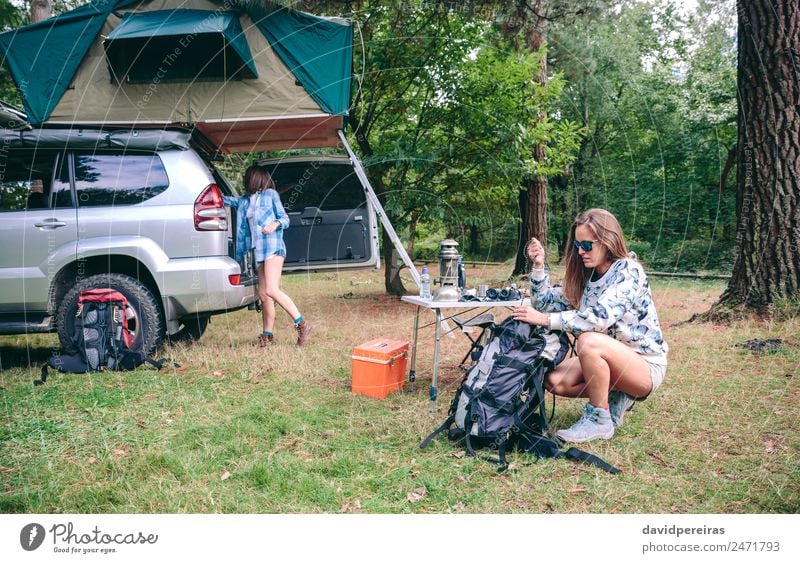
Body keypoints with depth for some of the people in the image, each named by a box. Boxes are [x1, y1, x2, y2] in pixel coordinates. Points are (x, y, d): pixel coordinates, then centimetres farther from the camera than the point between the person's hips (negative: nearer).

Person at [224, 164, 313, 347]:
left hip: (272, 247, -7)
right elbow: (226, 199, 34)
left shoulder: (270, 194, 4)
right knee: (263, 295, 1)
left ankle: (302, 324, -19)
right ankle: (267, 335, 7)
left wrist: (275, 224, -19)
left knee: (271, 291, -21)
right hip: (258, 250, 7)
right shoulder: (245, 200, 21)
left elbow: (285, 219, 1)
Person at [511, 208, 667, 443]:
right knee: (555, 381, -12)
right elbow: (547, 303, 7)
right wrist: (538, 265, -6)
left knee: (589, 341, -34)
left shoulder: (628, 271, -19)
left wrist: (546, 319, -32)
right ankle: (613, 397, 8)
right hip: (610, 359, 7)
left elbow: (601, 317, -33)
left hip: (646, 366, -7)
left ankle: (600, 420, -17)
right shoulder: (585, 275, 3)